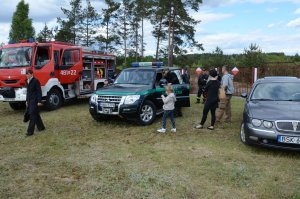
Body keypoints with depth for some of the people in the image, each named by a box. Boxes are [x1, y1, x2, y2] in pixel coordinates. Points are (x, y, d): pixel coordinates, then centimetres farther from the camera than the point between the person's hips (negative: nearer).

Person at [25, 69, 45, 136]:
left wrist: (39, 101, -16)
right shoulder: (28, 81, 13)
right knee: (35, 114, 14)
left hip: (34, 101, -8)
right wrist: (27, 100, 20)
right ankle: (41, 127, 27)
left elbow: (39, 91, -13)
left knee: (32, 115, -7)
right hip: (29, 101, 8)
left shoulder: (35, 81, -12)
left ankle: (30, 131, -5)